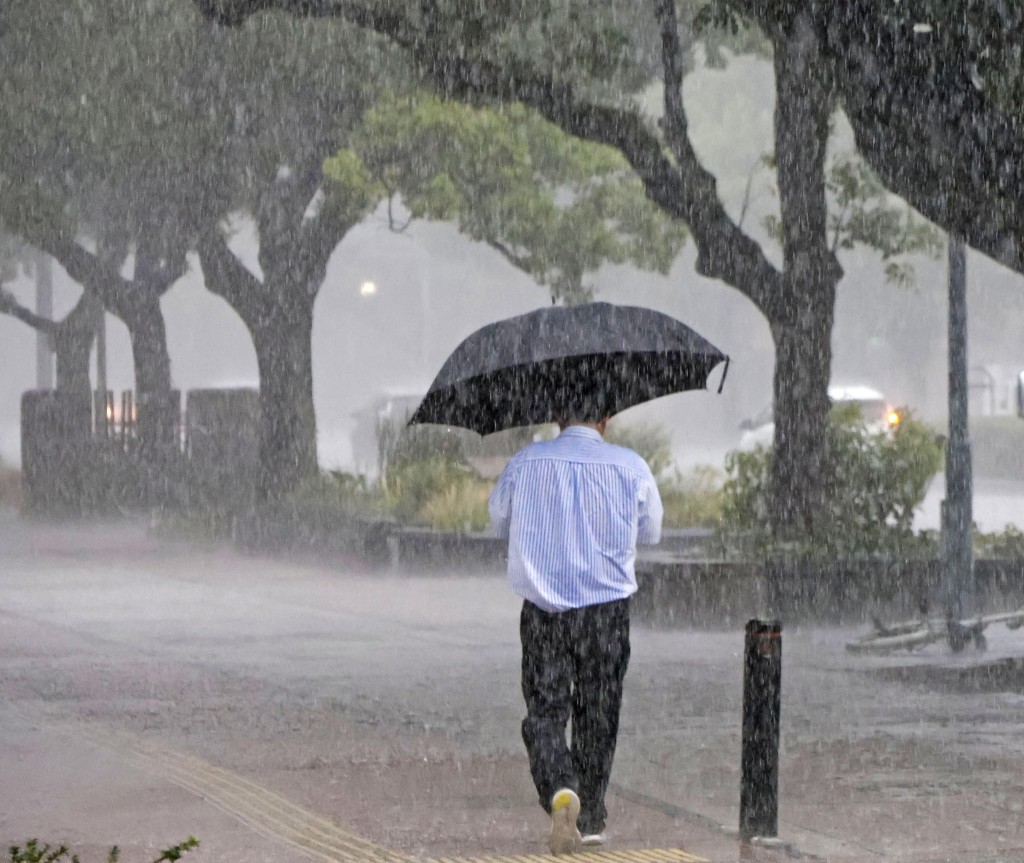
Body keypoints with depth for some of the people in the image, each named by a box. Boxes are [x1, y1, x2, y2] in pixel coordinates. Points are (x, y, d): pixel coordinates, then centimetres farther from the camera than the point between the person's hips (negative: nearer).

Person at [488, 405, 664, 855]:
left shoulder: (526, 462, -2)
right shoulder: (631, 467, -3)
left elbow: (500, 521, 14)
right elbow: (650, 533, 12)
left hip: (542, 607, 0)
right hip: (607, 606, 0)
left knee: (544, 709, 3)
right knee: (597, 716, 12)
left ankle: (560, 790, -23)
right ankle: (590, 820, 18)